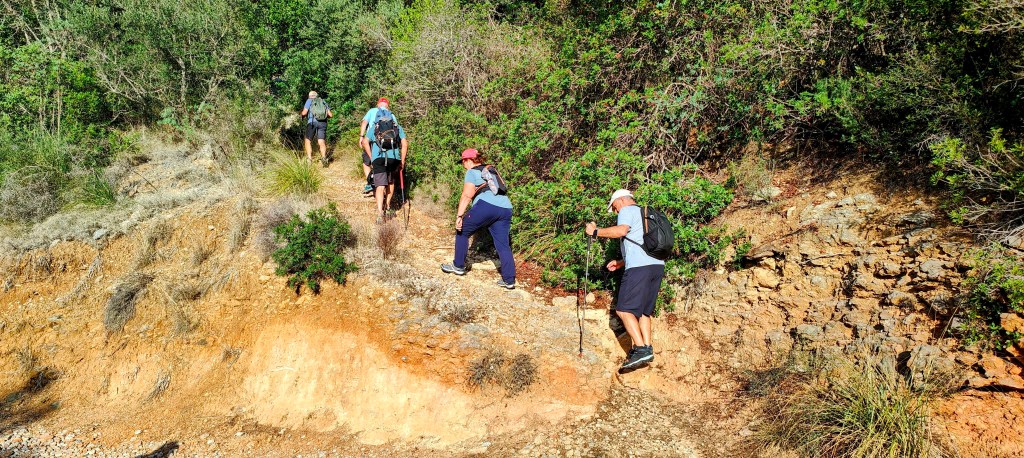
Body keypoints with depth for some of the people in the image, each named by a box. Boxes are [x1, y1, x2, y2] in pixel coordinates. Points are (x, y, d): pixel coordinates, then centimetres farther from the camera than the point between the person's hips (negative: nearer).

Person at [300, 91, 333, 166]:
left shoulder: (309, 100, 12)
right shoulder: (323, 101, 21)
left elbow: (304, 113, 0)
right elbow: (330, 115, 14)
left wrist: (300, 114, 23)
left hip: (312, 122, -2)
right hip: (323, 123, 2)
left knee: (307, 141, 9)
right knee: (322, 142, -1)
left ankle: (309, 159, -4)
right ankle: (323, 157, -26)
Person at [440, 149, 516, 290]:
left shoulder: (472, 172, 9)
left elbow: (467, 196, -2)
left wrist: (459, 216, -7)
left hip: (486, 205, -7)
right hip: (506, 209, 7)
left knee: (462, 231, 12)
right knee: (503, 244, 8)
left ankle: (458, 266, 18)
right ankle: (509, 280, 4)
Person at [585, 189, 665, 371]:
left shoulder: (627, 210, 3)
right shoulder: (645, 214, 31)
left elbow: (621, 230, -19)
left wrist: (595, 231, -9)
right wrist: (620, 263, 31)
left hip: (640, 267, -9)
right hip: (658, 264, 9)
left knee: (624, 309, -9)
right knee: (644, 310, 14)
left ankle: (641, 349, -18)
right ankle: (647, 349, 9)